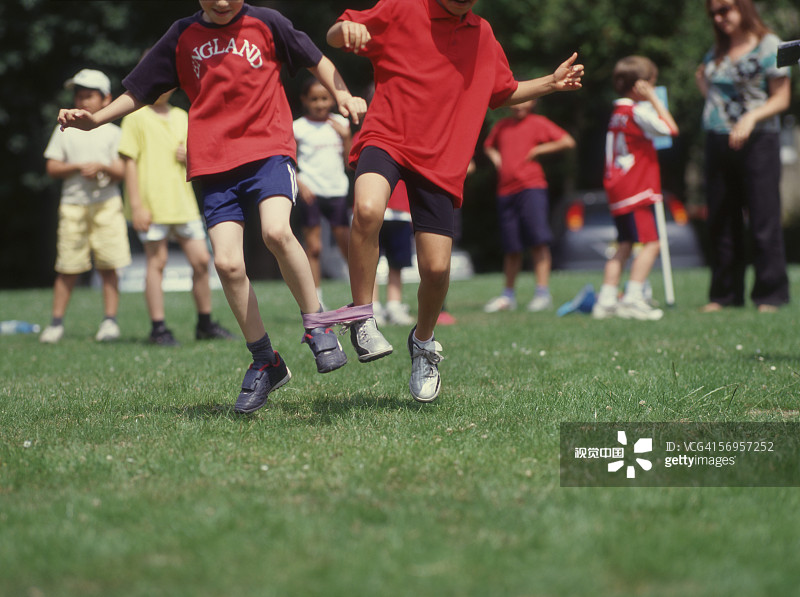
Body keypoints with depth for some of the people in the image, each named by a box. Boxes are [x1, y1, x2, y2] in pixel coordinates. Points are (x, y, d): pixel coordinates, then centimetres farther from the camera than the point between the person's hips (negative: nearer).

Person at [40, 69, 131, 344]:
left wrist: (102, 166, -16)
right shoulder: (66, 131, 11)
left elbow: (121, 171, 4)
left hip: (106, 203, 0)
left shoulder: (111, 132, 10)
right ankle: (56, 321, 6)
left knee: (108, 265, -5)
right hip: (73, 203, 0)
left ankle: (110, 320, 0)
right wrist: (79, 167, -9)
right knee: (68, 267, -1)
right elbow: (52, 167, 6)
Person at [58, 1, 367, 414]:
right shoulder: (183, 36, 10)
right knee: (227, 262, -11)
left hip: (269, 149, -2)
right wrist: (94, 119, 6)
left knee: (276, 232, -29)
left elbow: (315, 59, 16)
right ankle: (265, 363, 4)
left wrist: (343, 96, 2)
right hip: (215, 162, 3)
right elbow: (139, 90, 17)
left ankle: (317, 325, -10)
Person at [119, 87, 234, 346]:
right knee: (157, 261, -3)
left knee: (201, 259, 3)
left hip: (183, 202, 5)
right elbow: (129, 161, -6)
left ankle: (205, 324, 16)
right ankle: (158, 328, 3)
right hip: (152, 204, -5)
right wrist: (136, 205, -13)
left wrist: (190, 156, -2)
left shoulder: (181, 117, 15)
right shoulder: (136, 117, -2)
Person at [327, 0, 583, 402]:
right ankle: (362, 318, -17)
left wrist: (550, 83, 17)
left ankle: (423, 342, 27)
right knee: (367, 210, -36)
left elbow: (503, 93, 32)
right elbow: (335, 37, 4)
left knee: (436, 267, -5)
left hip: (440, 162, 3)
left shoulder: (483, 36, 16)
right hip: (386, 139, -3)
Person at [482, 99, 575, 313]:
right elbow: (488, 145, 35)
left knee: (538, 240, -13)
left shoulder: (538, 123, 1)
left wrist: (538, 150, -7)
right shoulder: (501, 126, 16)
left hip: (531, 187, -5)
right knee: (511, 247, 9)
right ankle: (508, 295, 19)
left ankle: (543, 292, -11)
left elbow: (568, 141, -5)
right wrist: (494, 155, 13)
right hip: (505, 191, 5)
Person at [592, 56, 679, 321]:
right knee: (650, 242, -10)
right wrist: (653, 99, -11)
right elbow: (669, 128, -15)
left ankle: (606, 299, 11)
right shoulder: (638, 111, -12)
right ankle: (633, 298, -17)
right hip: (637, 191, -10)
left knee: (625, 245, 14)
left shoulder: (618, 112, 15)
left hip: (619, 190, 10)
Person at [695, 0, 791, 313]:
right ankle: (725, 294, 14)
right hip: (718, 143, 6)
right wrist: (702, 83, 6)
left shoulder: (769, 46, -3)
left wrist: (752, 117, -19)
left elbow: (781, 99, -5)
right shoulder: (716, 53, 14)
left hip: (757, 141, -6)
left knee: (763, 220, -4)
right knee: (722, 223, 7)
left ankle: (770, 294, 2)